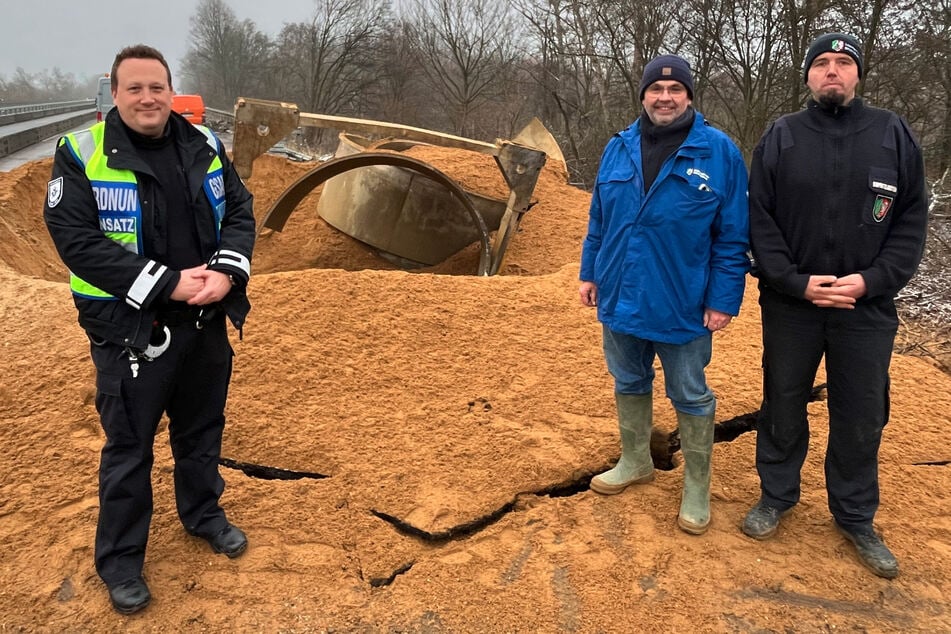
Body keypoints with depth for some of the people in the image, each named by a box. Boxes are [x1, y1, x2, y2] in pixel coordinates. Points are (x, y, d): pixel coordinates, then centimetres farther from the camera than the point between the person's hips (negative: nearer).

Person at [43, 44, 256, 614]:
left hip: (206, 322, 5)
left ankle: (203, 514, 44)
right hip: (131, 330, -4)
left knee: (202, 429, 20)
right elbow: (77, 240, -17)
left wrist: (227, 272, -14)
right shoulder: (81, 155, -10)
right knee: (129, 448, 8)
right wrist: (168, 284, -22)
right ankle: (120, 560, 26)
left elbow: (239, 212, 5)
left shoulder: (203, 145, 3)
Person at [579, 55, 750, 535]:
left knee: (691, 399, 10)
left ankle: (697, 488, 26)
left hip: (684, 307, -4)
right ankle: (635, 462, 40)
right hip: (620, 298, 4)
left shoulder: (718, 152, -9)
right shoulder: (618, 149, 3)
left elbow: (733, 236, -8)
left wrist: (724, 299, -11)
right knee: (629, 384, 19)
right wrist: (590, 273, 10)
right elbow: (599, 221, 12)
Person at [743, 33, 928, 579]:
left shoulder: (893, 134, 2)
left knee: (861, 417, 9)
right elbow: (760, 220, -2)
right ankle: (777, 496, 32)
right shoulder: (781, 137, 1)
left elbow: (912, 221, 1)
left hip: (868, 308, 1)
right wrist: (796, 282, -12)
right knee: (783, 406, 12)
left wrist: (871, 280, -12)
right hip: (790, 304, 0)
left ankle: (856, 516, 28)